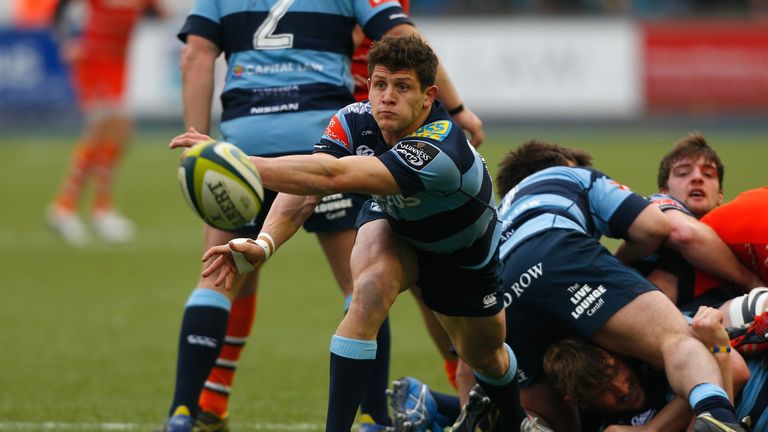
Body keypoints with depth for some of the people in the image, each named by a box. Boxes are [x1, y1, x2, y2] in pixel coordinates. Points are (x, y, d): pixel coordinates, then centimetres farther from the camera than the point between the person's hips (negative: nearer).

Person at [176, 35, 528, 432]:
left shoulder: (441, 150, -46)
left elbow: (331, 176, -58)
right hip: (392, 225, 2)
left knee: (485, 357, 17)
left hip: (465, 252, -2)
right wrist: (263, 243, -61)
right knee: (371, 289, -31)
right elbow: (305, 188, -39)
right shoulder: (355, 121, -29)